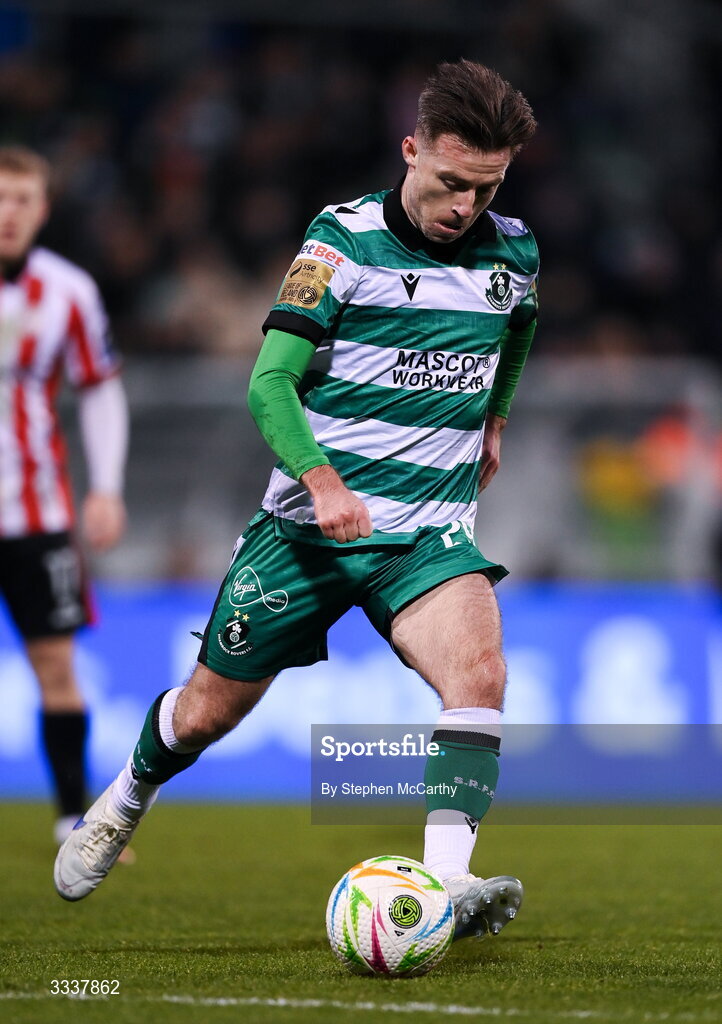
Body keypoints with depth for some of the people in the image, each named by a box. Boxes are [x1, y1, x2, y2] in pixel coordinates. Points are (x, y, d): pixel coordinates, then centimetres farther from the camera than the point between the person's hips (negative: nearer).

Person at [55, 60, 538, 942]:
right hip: (307, 524, -2)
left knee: (478, 667, -28)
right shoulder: (343, 237, -9)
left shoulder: (514, 251, 3)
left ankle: (445, 883, -37)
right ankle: (124, 802, 41)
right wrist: (323, 478, -27)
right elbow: (270, 380, -13)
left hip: (428, 532, 2)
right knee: (211, 706, 9)